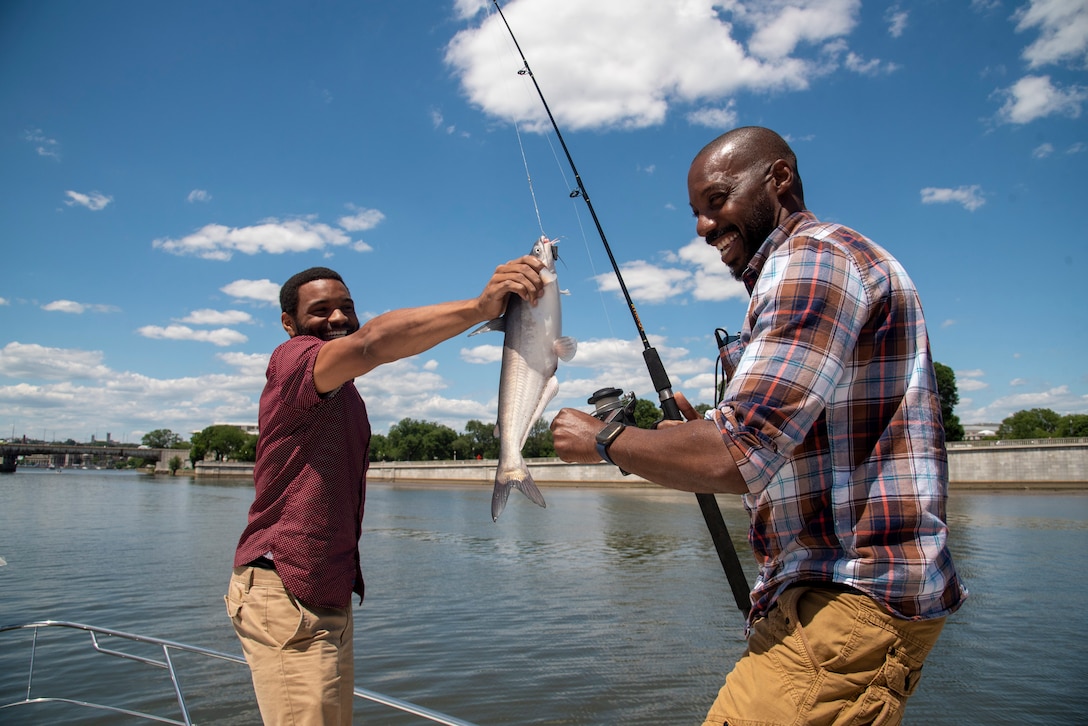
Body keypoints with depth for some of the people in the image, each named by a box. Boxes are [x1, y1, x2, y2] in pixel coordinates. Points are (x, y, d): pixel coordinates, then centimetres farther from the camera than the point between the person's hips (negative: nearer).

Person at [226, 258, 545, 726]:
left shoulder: (343, 392, 19)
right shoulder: (292, 360, -13)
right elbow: (372, 343, -34)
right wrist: (480, 307, -43)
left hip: (330, 596, 10)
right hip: (283, 594, -9)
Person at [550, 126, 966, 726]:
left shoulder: (813, 257, -13)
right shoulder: (798, 271, 21)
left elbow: (735, 459, -23)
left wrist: (604, 441, -9)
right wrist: (702, 436, 11)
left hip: (851, 599, -11)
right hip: (840, 589, 11)